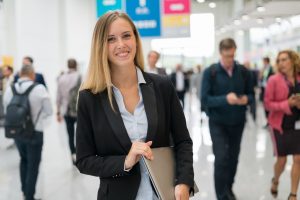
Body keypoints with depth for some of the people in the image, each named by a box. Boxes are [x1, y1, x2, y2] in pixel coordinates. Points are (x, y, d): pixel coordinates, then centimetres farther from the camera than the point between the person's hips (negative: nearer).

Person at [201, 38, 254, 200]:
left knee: (233, 158, 14)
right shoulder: (210, 72, -8)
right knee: (221, 158, -9)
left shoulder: (243, 71, 2)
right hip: (218, 123, -3)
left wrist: (246, 99, -16)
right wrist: (225, 99, -29)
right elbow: (205, 99, -13)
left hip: (237, 122, 4)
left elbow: (251, 94, 8)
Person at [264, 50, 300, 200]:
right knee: (281, 160, 6)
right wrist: (286, 104, -24)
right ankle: (275, 181, 39)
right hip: (280, 125, -3)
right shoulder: (274, 80, -10)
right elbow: (268, 104, -11)